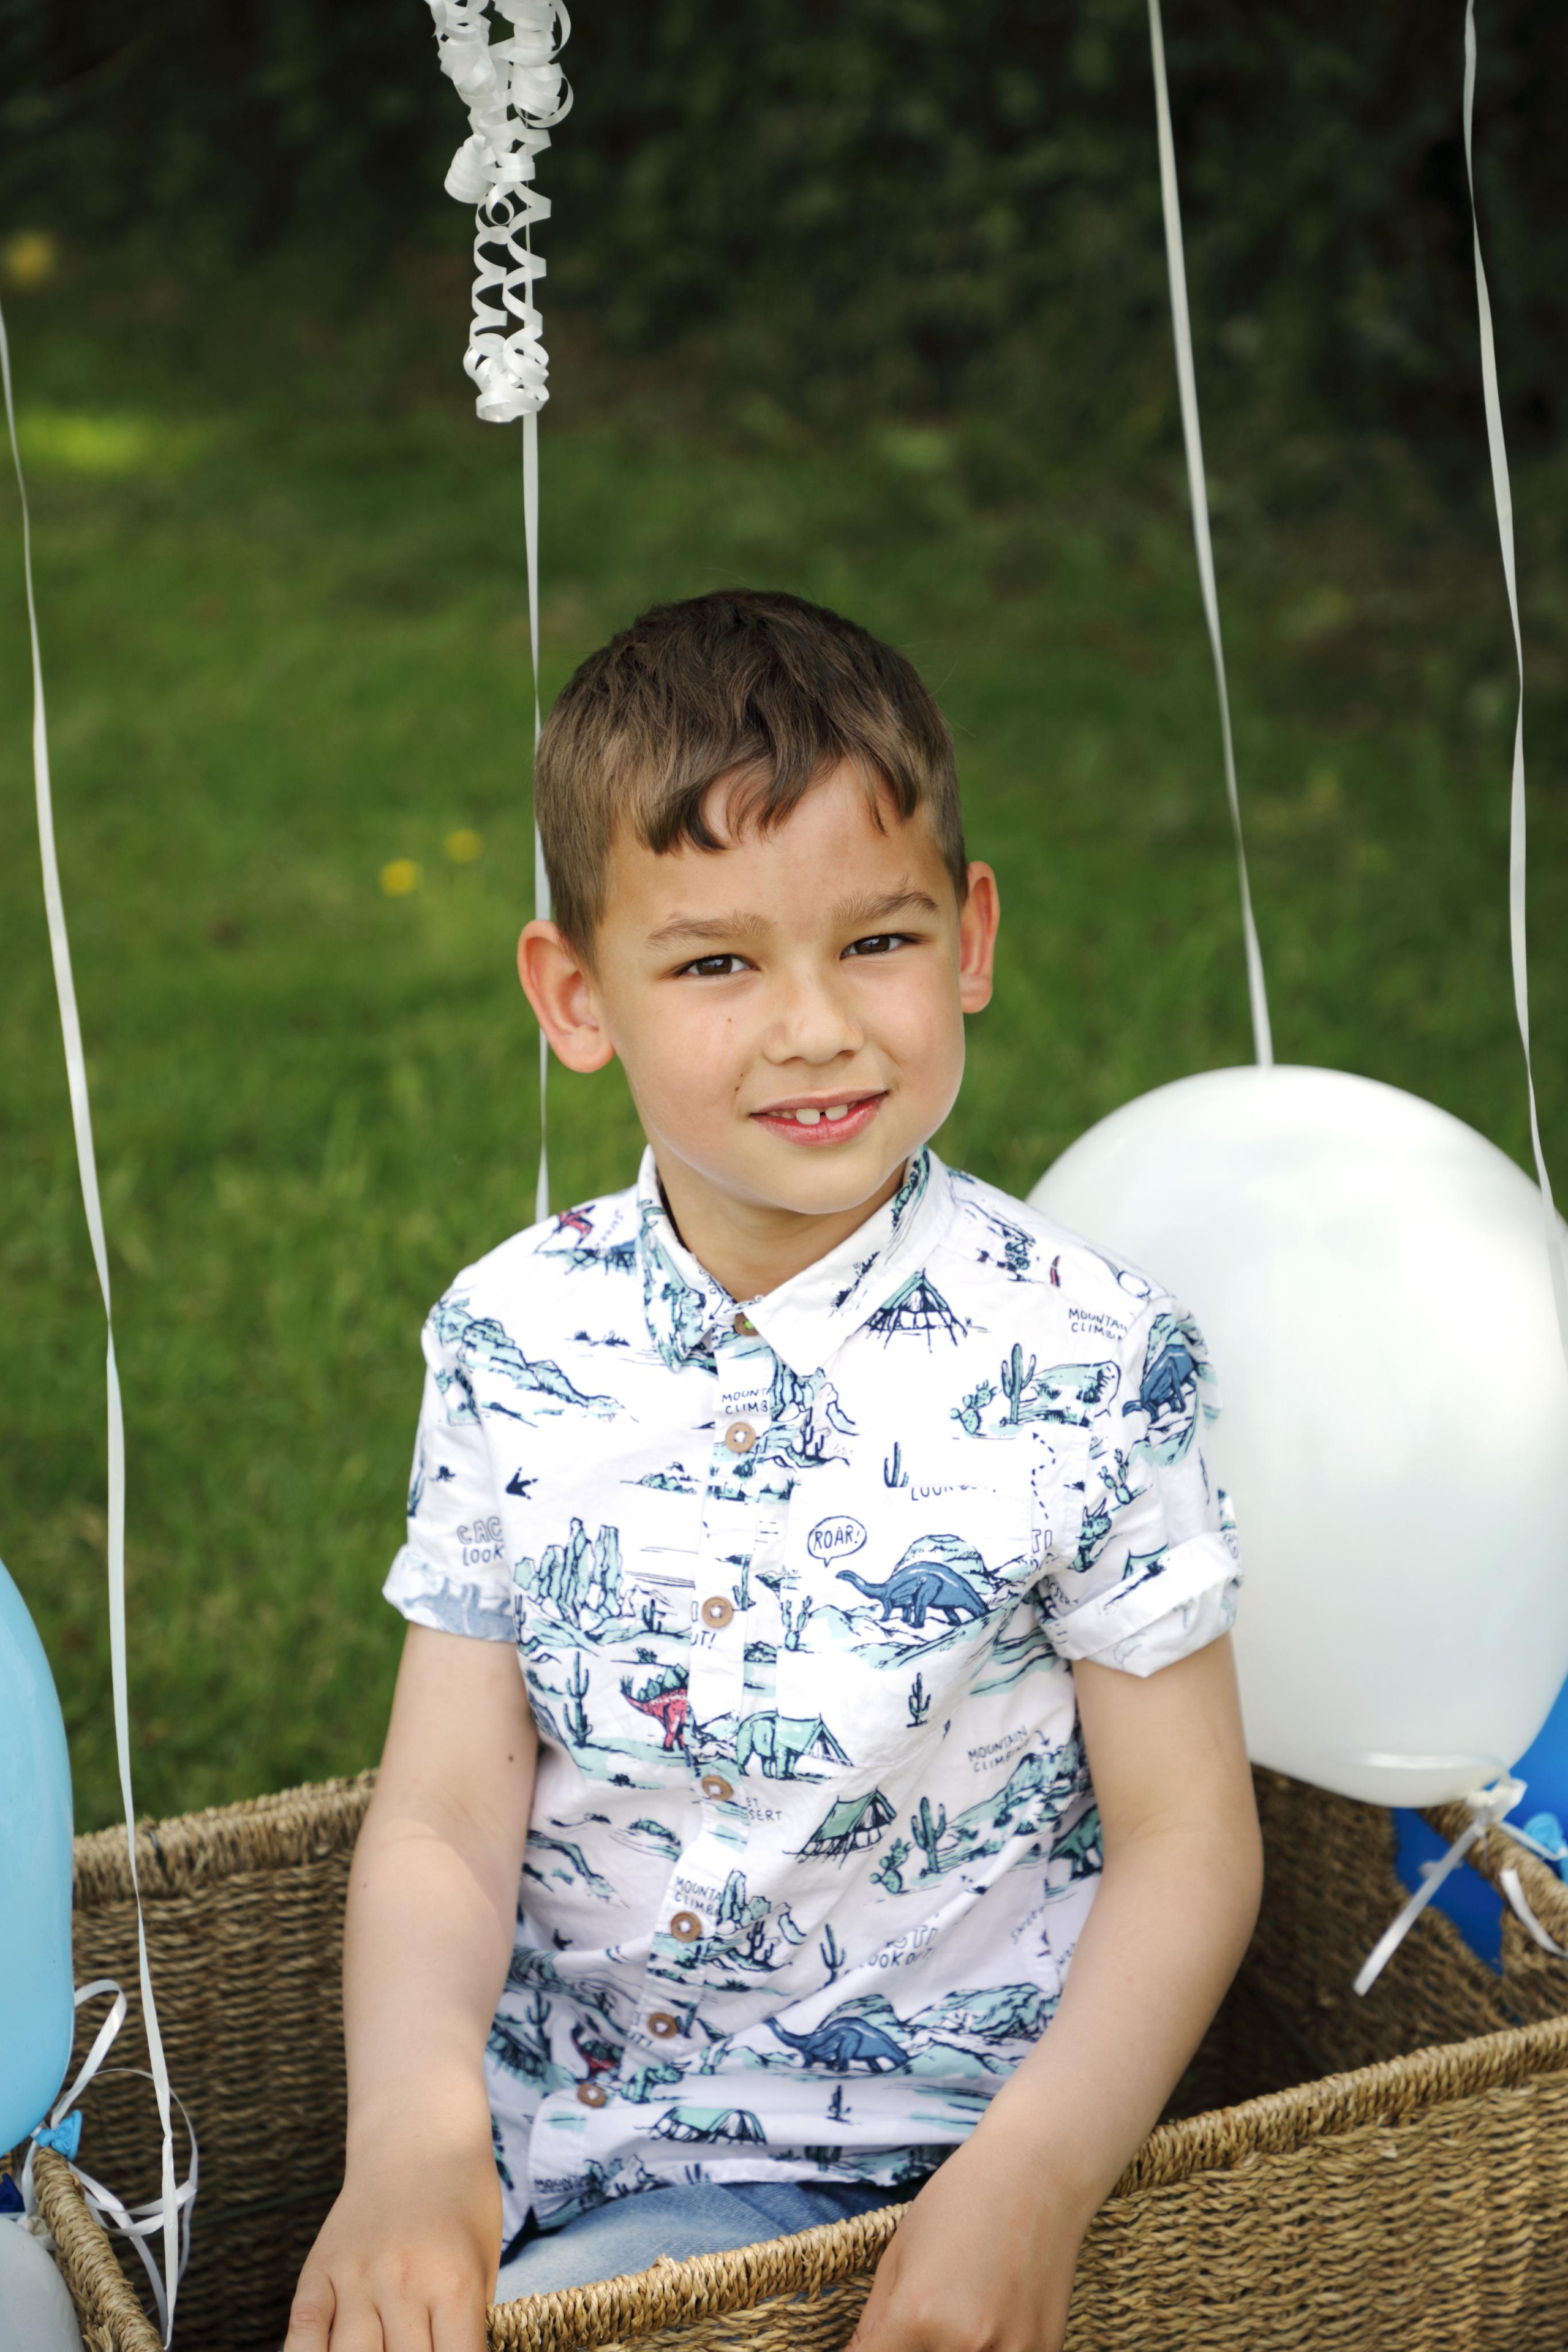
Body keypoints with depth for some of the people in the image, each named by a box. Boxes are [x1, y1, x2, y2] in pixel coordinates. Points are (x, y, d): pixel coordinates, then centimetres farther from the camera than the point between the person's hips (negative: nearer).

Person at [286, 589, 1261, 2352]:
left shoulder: (1080, 1356, -11)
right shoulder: (511, 1343, -3)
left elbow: (1183, 1839, -6)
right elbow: (442, 1820, -2)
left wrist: (1035, 2180, -21)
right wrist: (411, 2121, -21)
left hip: (885, 2171, -4)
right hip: (530, 2130, 4)